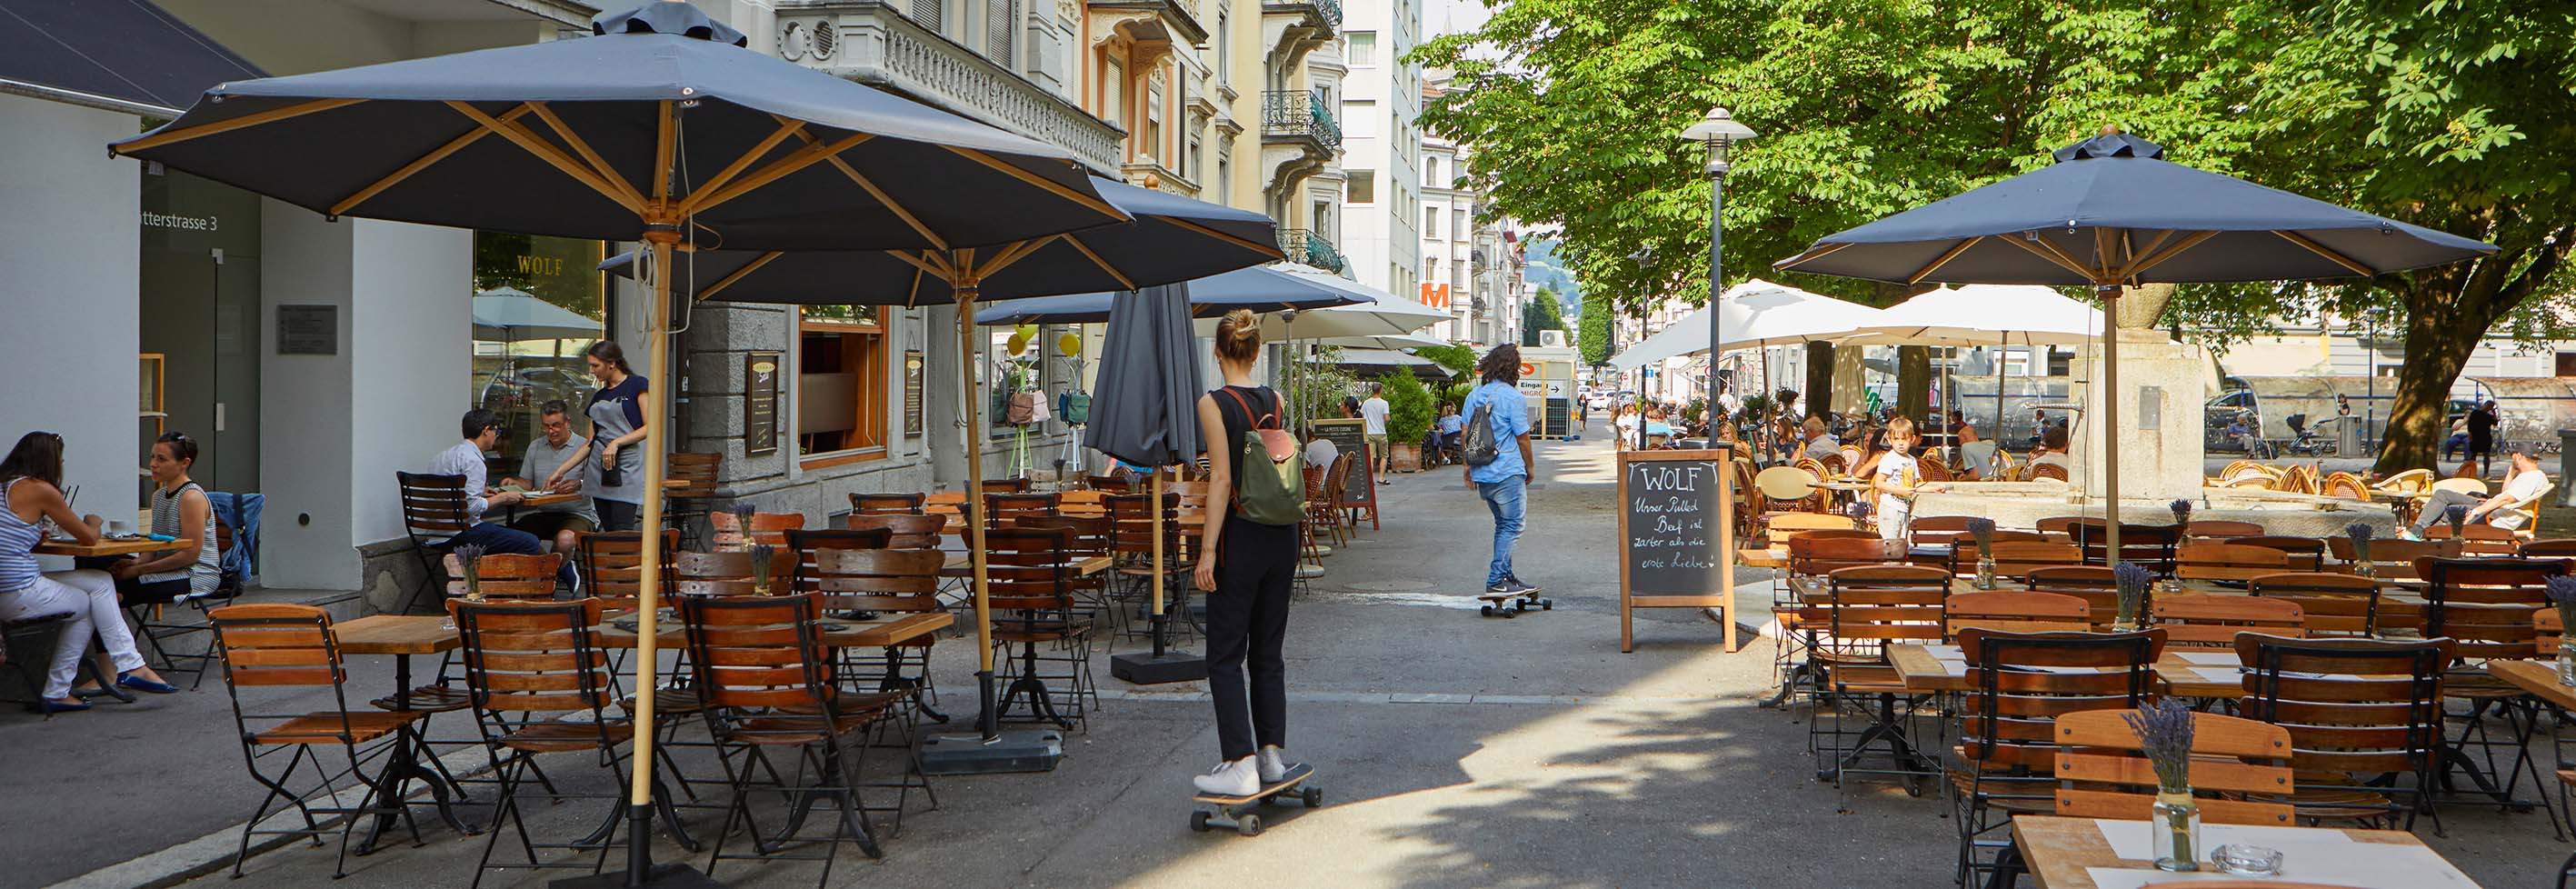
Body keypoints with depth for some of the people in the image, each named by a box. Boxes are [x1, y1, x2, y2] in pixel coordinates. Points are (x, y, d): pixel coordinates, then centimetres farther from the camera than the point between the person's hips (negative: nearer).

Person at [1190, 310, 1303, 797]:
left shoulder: (1213, 404, -12)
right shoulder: (1275, 400, 5)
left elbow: (1222, 478, -17)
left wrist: (1208, 550, -16)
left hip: (1241, 536, -6)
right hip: (1283, 534, 6)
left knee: (1226, 656, 0)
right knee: (1268, 652, 14)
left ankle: (1240, 765, -4)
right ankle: (1272, 753, 16)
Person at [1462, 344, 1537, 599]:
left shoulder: (1474, 396, 9)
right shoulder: (1513, 397, -11)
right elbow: (1522, 437, -8)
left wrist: (1468, 467, 19)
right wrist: (1529, 467, 5)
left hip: (1482, 474, 7)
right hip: (1508, 473, -7)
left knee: (1503, 525, 18)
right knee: (1511, 526, -3)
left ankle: (1505, 576, 22)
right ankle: (1496, 581, -8)